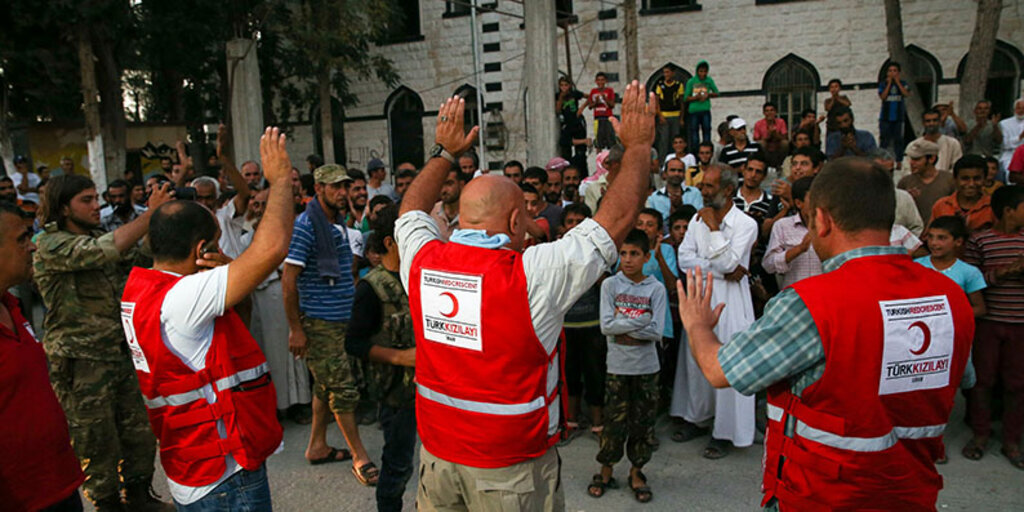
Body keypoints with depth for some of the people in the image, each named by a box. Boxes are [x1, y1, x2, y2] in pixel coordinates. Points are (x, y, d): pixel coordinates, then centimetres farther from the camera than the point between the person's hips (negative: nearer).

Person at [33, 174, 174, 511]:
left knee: (140, 433, 15)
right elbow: (106, 250, -30)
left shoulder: (98, 237, 12)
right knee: (98, 444, 7)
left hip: (122, 354, 7)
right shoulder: (51, 245, -14)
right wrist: (150, 214, -31)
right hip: (81, 363, -7)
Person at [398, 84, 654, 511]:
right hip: (511, 466, -4)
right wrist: (638, 144, -2)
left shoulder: (422, 262, -8)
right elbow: (617, 216, -14)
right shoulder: (532, 273, -22)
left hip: (437, 455, 5)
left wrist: (445, 152, 25)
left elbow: (411, 208, 15)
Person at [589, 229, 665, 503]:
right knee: (614, 420, 6)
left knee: (643, 420, 9)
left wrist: (622, 326, -14)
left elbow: (656, 331, -12)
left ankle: (636, 472, 27)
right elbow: (606, 326, -13)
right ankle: (606, 470, 24)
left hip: (647, 367, 1)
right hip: (618, 366, -1)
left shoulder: (656, 288, -3)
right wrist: (641, 319, -15)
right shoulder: (610, 285, -4)